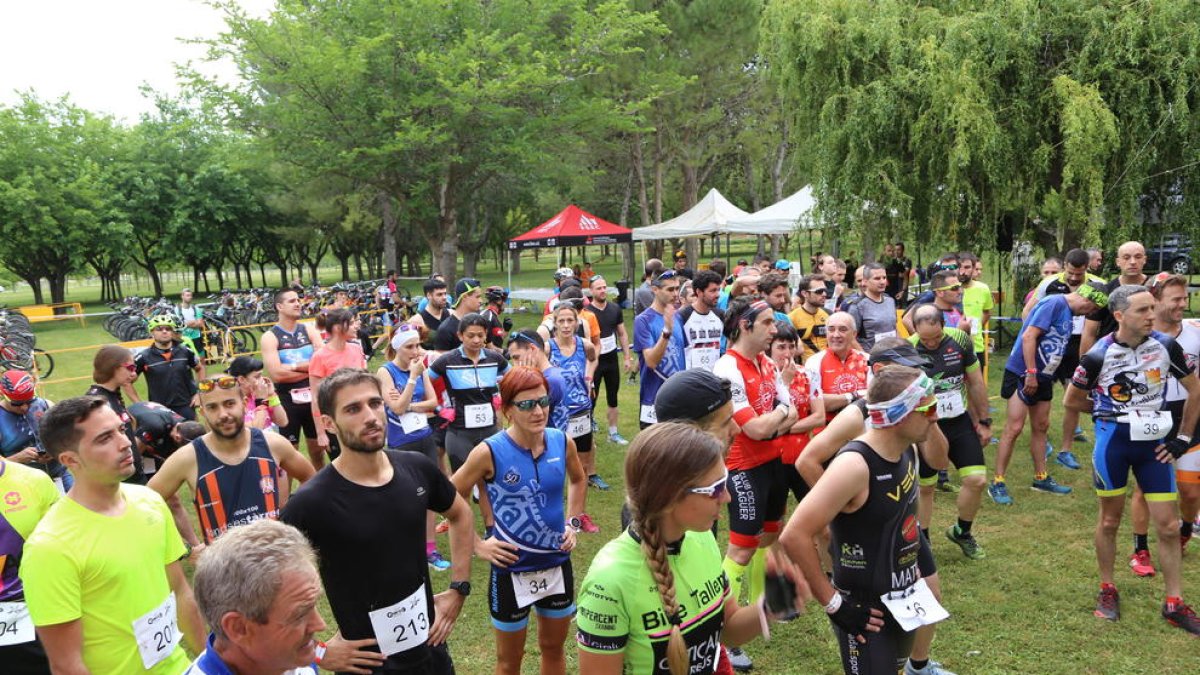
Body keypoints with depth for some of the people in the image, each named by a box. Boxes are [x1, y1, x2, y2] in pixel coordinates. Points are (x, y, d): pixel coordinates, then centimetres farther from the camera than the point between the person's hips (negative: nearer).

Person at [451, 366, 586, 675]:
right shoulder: (490, 452, -20)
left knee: (554, 648, 22)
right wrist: (477, 545, -10)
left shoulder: (562, 441, -8)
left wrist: (572, 523, 5)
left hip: (557, 563, 4)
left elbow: (578, 480, 13)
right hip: (511, 570, -3)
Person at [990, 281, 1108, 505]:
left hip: (1042, 377, 9)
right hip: (1023, 374, -9)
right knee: (1014, 428, -8)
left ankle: (1041, 478, 28)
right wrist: (1031, 373, -22)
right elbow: (1028, 336, -22)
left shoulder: (1068, 312, 12)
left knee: (1041, 426, 16)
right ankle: (997, 483, -2)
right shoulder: (1054, 304, -16)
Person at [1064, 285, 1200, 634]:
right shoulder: (1098, 356, -14)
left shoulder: (1166, 346, -8)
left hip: (1153, 444, 2)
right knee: (1110, 520, 11)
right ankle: (1107, 590, 28)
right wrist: (1110, 412, 6)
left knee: (1169, 526, 5)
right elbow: (1072, 400, 1)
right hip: (1113, 444, -2)